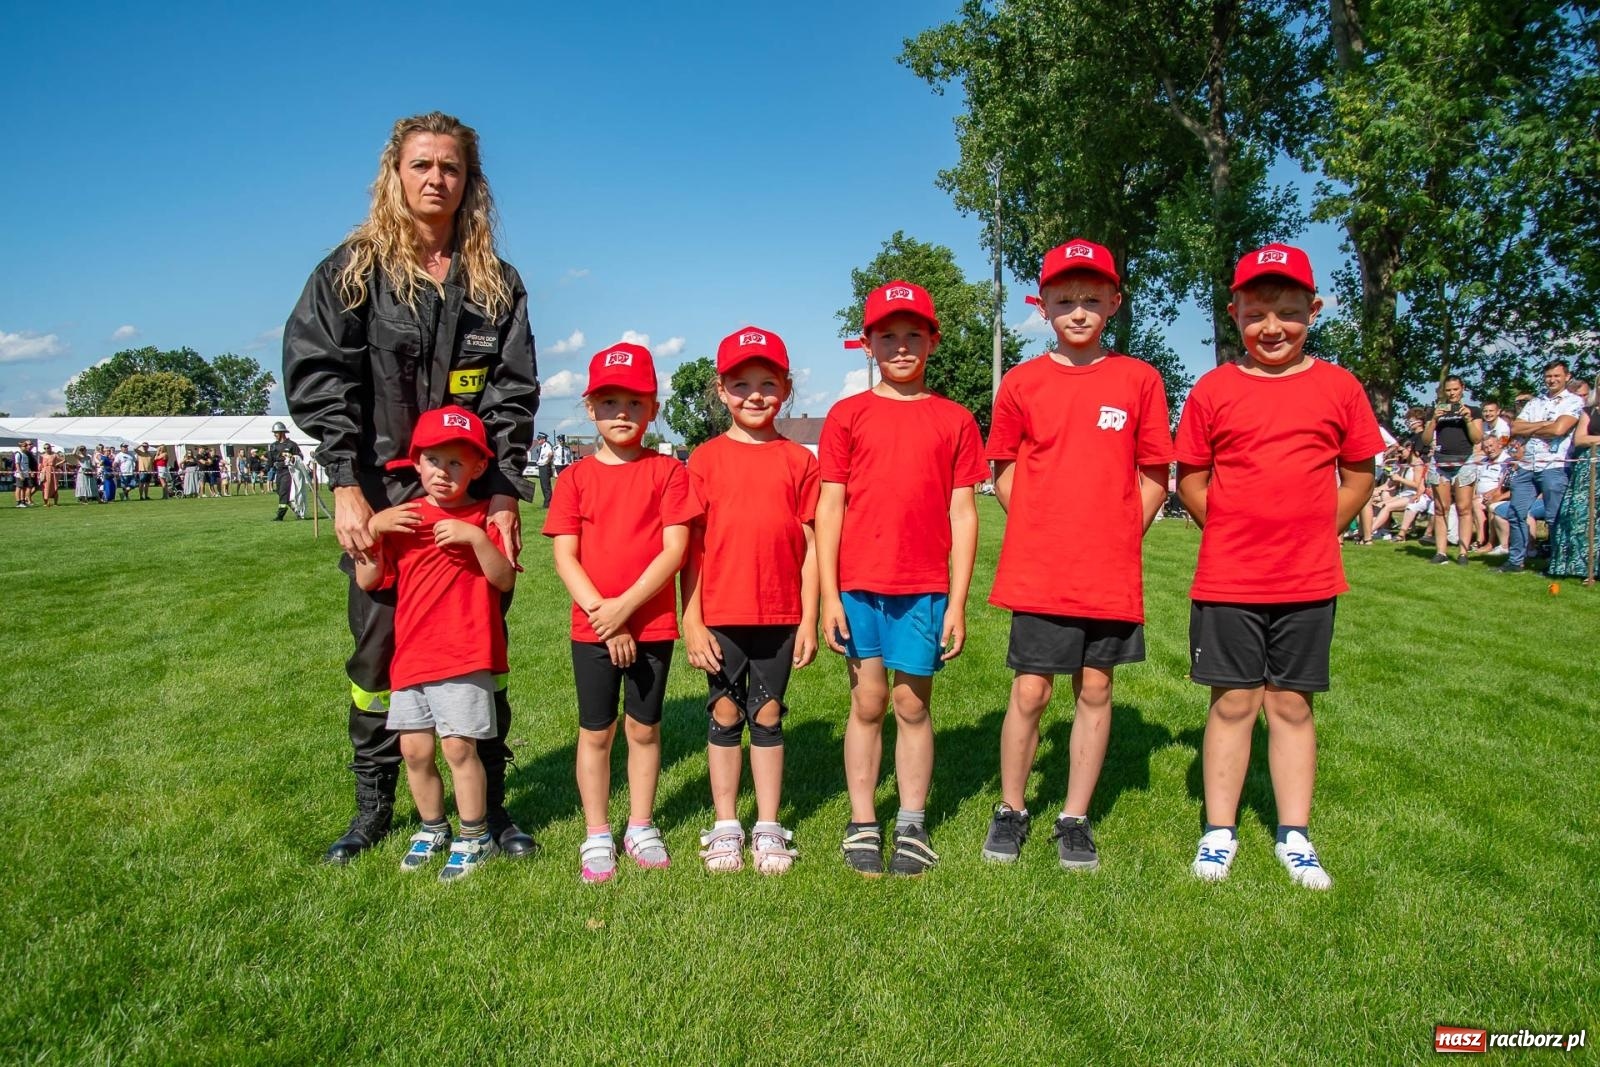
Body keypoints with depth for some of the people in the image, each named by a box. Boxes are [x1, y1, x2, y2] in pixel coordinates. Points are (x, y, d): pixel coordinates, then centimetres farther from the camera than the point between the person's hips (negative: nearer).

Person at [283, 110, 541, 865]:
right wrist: (346, 484, -13)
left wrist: (505, 493, -6)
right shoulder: (353, 271, 5)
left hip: (475, 494, 1)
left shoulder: (495, 281, 10)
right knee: (379, 651, 6)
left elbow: (512, 393, 4)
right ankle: (373, 806, 22)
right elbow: (317, 377, -3)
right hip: (382, 494, -1)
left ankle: (490, 803, 16)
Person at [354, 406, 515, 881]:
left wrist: (476, 537, -23)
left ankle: (473, 837, 14)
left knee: (459, 747, -3)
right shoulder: (401, 519, 8)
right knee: (414, 750, 11)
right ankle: (432, 828, 31)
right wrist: (373, 529, -8)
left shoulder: (483, 519, -3)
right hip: (411, 655, 5)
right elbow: (368, 581, 5)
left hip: (464, 655, -4)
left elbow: (505, 580, -11)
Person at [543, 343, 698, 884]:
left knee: (644, 727, 10)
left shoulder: (667, 471, -2)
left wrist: (625, 605, -16)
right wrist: (601, 614, -14)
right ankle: (597, 835, 23)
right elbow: (564, 556, -3)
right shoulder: (576, 477, 2)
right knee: (595, 731, 9)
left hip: (653, 624, -1)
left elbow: (674, 549, -9)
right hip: (591, 628, 1)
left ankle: (640, 827, 26)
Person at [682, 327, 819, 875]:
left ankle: (769, 828, 22)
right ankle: (725, 826, 23)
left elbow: (810, 544, 2)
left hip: (780, 615, 0)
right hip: (720, 614, 0)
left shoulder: (799, 460, 2)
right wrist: (691, 621, -5)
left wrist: (809, 618, -1)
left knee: (769, 716, 10)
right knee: (724, 715, 10)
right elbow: (692, 546, -1)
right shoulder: (706, 459, 0)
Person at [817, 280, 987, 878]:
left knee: (913, 704, 8)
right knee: (867, 703, 7)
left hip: (925, 587, 0)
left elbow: (962, 514, 4)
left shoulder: (954, 420, 6)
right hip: (858, 585, 0)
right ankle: (861, 826, 18)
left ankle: (912, 827, 20)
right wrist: (829, 595, -3)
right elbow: (829, 508, 3)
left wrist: (958, 602, 0)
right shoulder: (847, 415, 5)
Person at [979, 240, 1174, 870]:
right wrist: (1042, 531, 1)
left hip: (1111, 571, 1)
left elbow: (1154, 477, 6)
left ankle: (1075, 819, 23)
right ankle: (1011, 811, 21)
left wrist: (1118, 536, -2)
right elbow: (1005, 471, 9)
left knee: (1095, 689, 9)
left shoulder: (1138, 380, 3)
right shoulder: (1022, 382, 3)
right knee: (1029, 691, 2)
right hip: (1037, 571, -1)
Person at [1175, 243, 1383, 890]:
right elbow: (1190, 481, 4)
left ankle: (1294, 835, 22)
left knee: (1292, 703, 10)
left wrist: (1317, 527, 0)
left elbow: (1360, 474, 9)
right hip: (1227, 579, -1)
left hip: (1308, 581, 1)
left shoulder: (1338, 387, 3)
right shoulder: (1213, 389, 0)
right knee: (1233, 701, 6)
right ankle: (1220, 831, 18)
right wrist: (1235, 529, -3)